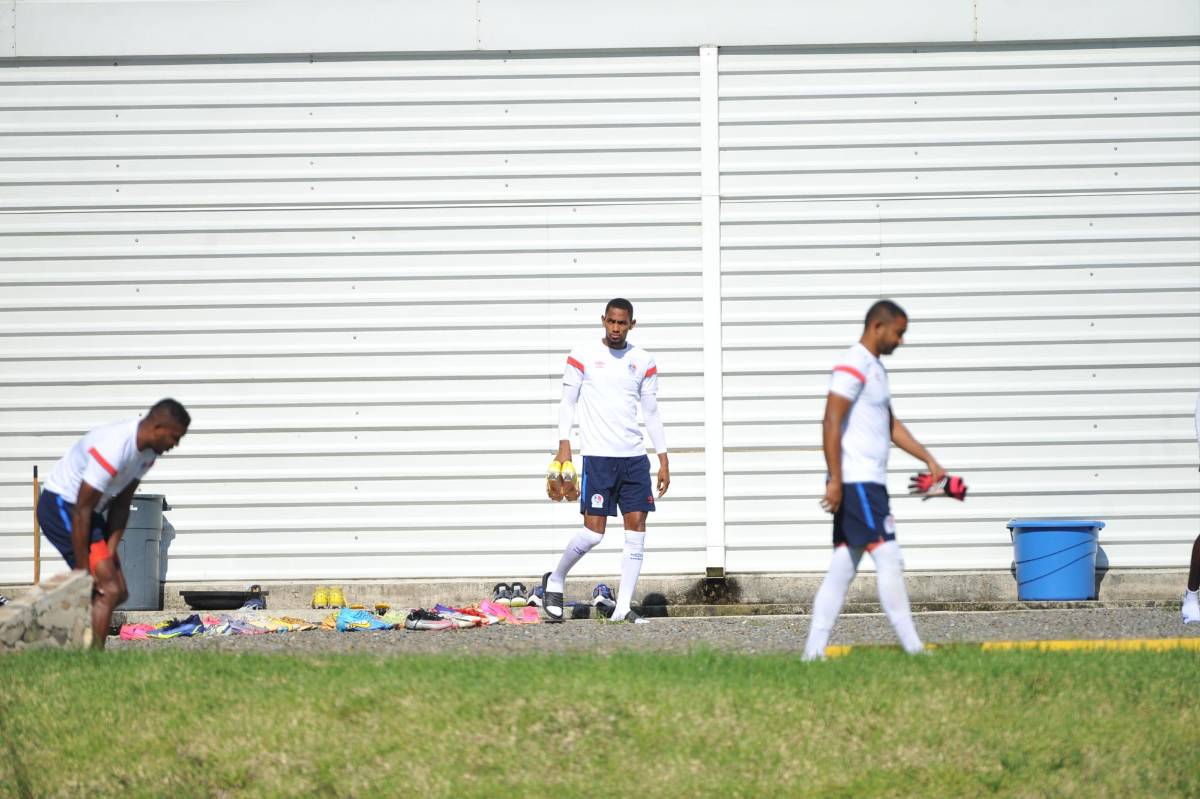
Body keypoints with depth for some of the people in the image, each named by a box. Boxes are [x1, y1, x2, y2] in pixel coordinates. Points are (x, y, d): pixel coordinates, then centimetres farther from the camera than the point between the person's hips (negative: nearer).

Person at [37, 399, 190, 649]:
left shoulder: (147, 452, 1)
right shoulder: (114, 450, -29)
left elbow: (121, 504, 5)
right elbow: (82, 510, -26)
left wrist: (110, 552, -3)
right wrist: (82, 569, -22)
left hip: (87, 511, 10)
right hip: (61, 506, -10)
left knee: (118, 592, 10)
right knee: (108, 591, -16)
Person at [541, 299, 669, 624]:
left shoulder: (643, 361, 10)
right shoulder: (582, 356, 0)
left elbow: (651, 412, 13)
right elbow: (568, 402, 1)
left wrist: (663, 461, 9)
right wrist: (564, 446, -10)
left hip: (634, 456, 4)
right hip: (597, 455, -4)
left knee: (637, 526, -3)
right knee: (594, 530, -9)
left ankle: (623, 608, 1)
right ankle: (555, 579, 16)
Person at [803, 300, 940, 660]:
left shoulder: (875, 368, 20)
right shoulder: (853, 366, -11)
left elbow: (891, 425, 28)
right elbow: (832, 422, -18)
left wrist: (928, 459, 21)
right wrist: (835, 480, -22)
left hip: (869, 483, 10)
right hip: (856, 482, -10)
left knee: (842, 567, 8)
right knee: (888, 559, -10)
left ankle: (814, 650, 7)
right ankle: (912, 648, -11)